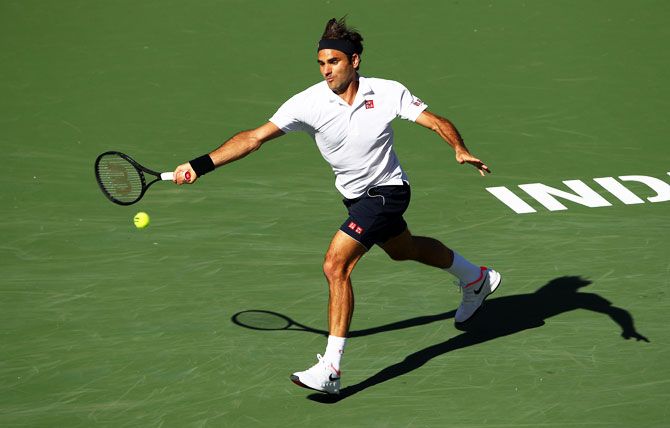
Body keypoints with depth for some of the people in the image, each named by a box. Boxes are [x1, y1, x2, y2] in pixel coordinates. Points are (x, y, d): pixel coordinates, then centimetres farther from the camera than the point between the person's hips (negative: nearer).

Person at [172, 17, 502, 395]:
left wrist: (460, 149, -30)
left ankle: (330, 369, -18)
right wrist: (201, 165, -31)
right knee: (403, 249, 30)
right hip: (356, 195, 6)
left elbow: (437, 122, -10)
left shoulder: (388, 93, -19)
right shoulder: (310, 102, -17)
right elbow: (255, 137, -22)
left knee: (336, 264, -20)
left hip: (386, 190, -6)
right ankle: (477, 278, 59)